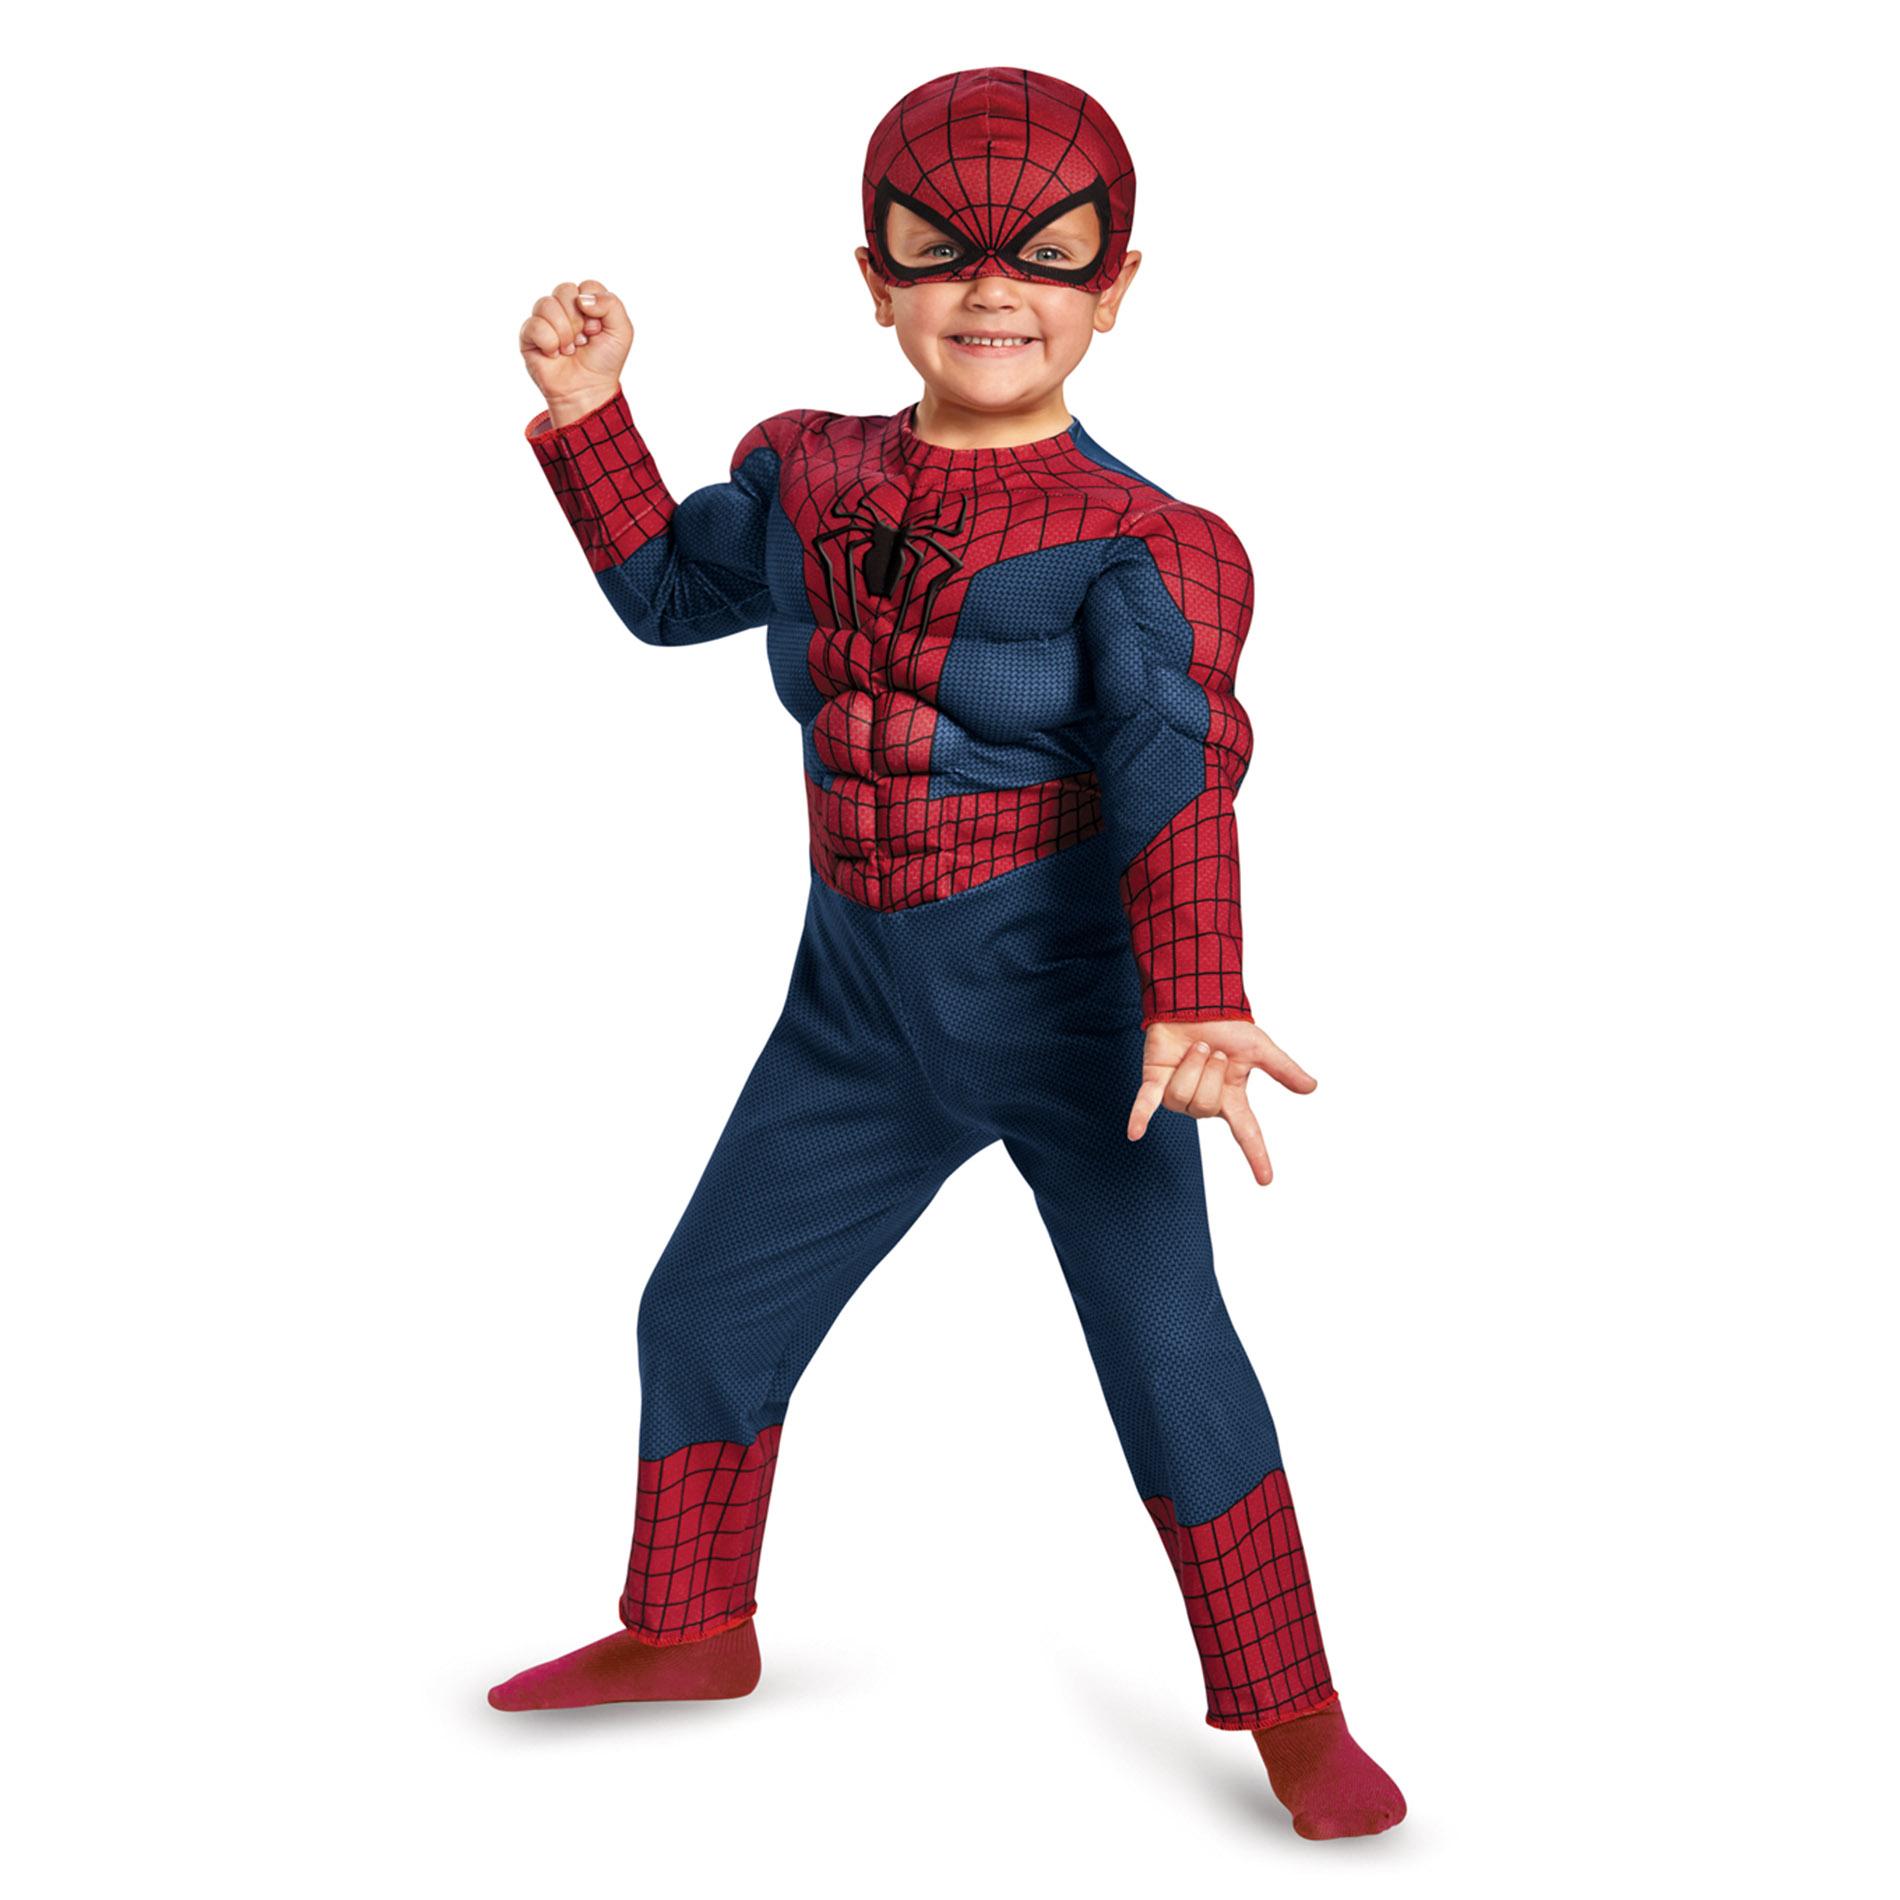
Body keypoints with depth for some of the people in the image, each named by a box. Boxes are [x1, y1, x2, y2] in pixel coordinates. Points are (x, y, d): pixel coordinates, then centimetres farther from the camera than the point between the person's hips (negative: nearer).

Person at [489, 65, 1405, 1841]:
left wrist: (1191, 1005, -41)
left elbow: (1174, 777, -27)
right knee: (705, 1310, 13)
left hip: (1072, 995, -5)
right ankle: (688, 1630, 36)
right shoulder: (807, 479, 3)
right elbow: (665, 588, 20)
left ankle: (1291, 1711, 11)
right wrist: (588, 412, 7)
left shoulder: (1130, 543, -15)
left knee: (1163, 1341, -8)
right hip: (865, 1004, 6)